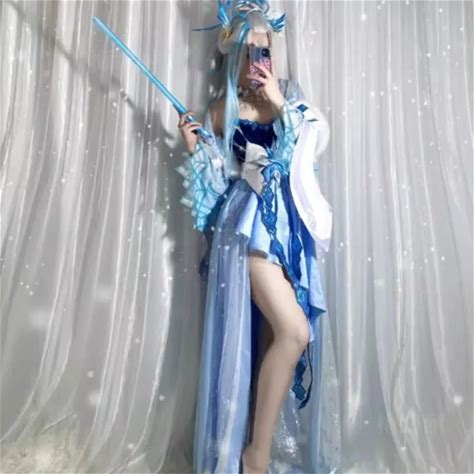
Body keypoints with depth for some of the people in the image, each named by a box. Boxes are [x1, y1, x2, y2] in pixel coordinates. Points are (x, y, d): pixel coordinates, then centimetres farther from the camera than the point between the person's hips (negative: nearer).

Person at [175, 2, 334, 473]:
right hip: (249, 221, -4)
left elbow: (318, 139, -1)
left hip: (290, 222, 4)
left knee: (270, 336, 6)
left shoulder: (288, 93, 13)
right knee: (295, 332, -16)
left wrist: (281, 104, -9)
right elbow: (213, 178, 8)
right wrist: (193, 147, -8)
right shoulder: (221, 110, 5)